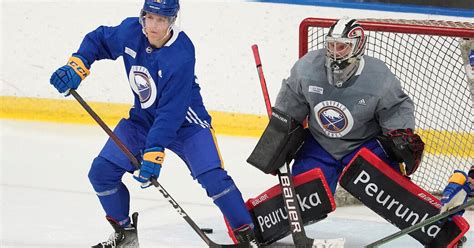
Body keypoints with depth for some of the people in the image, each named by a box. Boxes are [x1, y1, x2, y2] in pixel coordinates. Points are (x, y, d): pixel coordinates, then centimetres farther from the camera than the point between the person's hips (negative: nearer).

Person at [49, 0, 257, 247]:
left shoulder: (181, 56, -30)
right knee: (101, 172, -3)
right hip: (143, 118, 6)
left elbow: (171, 112, -31)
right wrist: (76, 66, -12)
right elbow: (98, 40, 5)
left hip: (185, 121, -5)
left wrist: (154, 152, -36)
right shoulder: (131, 31, -16)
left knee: (212, 177, -21)